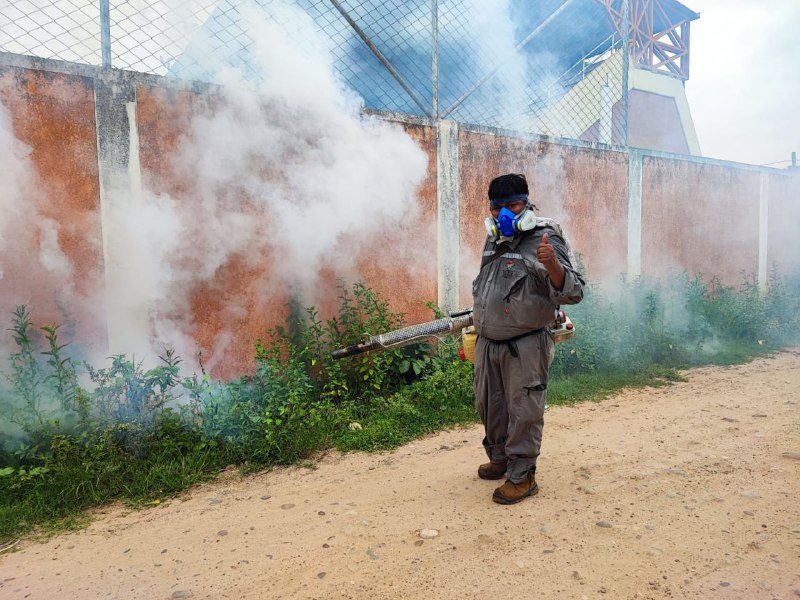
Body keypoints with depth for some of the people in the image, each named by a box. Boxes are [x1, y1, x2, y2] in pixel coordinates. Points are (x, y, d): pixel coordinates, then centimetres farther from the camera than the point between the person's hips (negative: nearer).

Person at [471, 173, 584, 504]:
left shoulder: (545, 240, -12)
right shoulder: (493, 241, 11)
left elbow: (573, 293, -19)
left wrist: (553, 264, -36)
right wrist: (477, 317, 21)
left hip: (525, 346, -7)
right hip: (488, 343, 8)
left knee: (523, 412, 1)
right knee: (489, 405, 18)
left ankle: (521, 476, 16)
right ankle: (499, 459, 38)